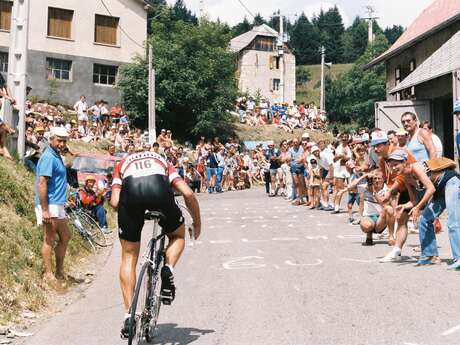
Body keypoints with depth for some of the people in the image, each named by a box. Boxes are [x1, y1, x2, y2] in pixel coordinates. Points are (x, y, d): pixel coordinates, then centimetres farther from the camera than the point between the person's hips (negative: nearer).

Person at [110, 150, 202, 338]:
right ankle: (168, 270, 2)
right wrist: (197, 223, 35)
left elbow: (115, 202, 19)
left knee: (128, 257, 16)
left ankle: (129, 316, 13)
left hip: (130, 191, 1)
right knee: (178, 235, 29)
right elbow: (188, 193, 23)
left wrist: (128, 215, 39)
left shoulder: (122, 164, 37)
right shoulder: (162, 161, 38)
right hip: (159, 188, 0)